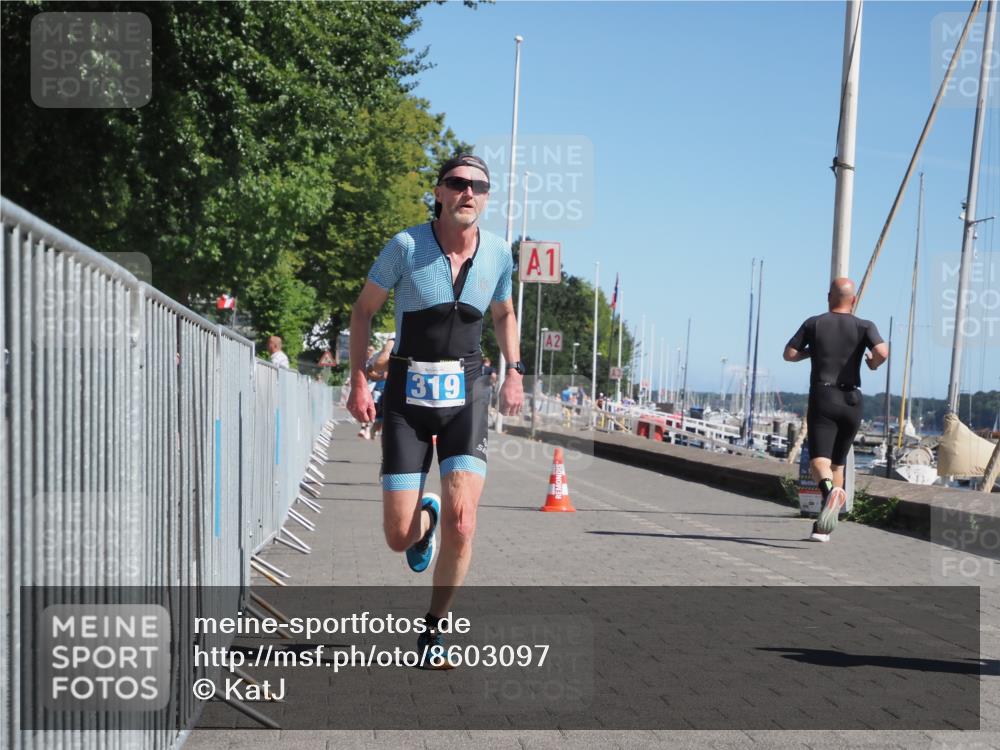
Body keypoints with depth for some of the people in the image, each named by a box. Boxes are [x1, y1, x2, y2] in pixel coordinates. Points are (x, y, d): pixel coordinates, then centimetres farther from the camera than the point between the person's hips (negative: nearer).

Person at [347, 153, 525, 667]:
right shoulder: (406, 245, -9)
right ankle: (425, 517, 36)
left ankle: (434, 629, 8)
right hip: (408, 395, -1)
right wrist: (358, 380, -5)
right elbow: (364, 308, 3)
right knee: (399, 538, -3)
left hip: (465, 397, 2)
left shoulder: (498, 254, 1)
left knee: (461, 525, -14)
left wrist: (514, 372, 7)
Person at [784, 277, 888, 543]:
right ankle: (823, 528, 16)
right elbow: (882, 352, -15)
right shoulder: (864, 327, 2)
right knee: (838, 462, 16)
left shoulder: (814, 324, 3)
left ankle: (831, 490, -47)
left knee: (819, 461, -12)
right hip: (851, 401, 2)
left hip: (822, 399, -2)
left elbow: (789, 354, 2)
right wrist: (873, 363, 7)